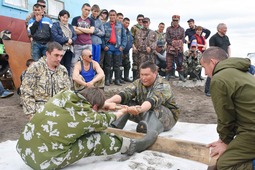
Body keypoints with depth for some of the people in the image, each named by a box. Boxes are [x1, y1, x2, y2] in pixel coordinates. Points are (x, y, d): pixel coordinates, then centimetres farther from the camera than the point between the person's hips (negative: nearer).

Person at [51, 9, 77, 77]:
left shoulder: (70, 26, 19)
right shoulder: (55, 25, 0)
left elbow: (75, 36, 10)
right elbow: (55, 36, -14)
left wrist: (71, 40, -12)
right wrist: (67, 39, -14)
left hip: (69, 50, 5)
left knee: (68, 68, 8)